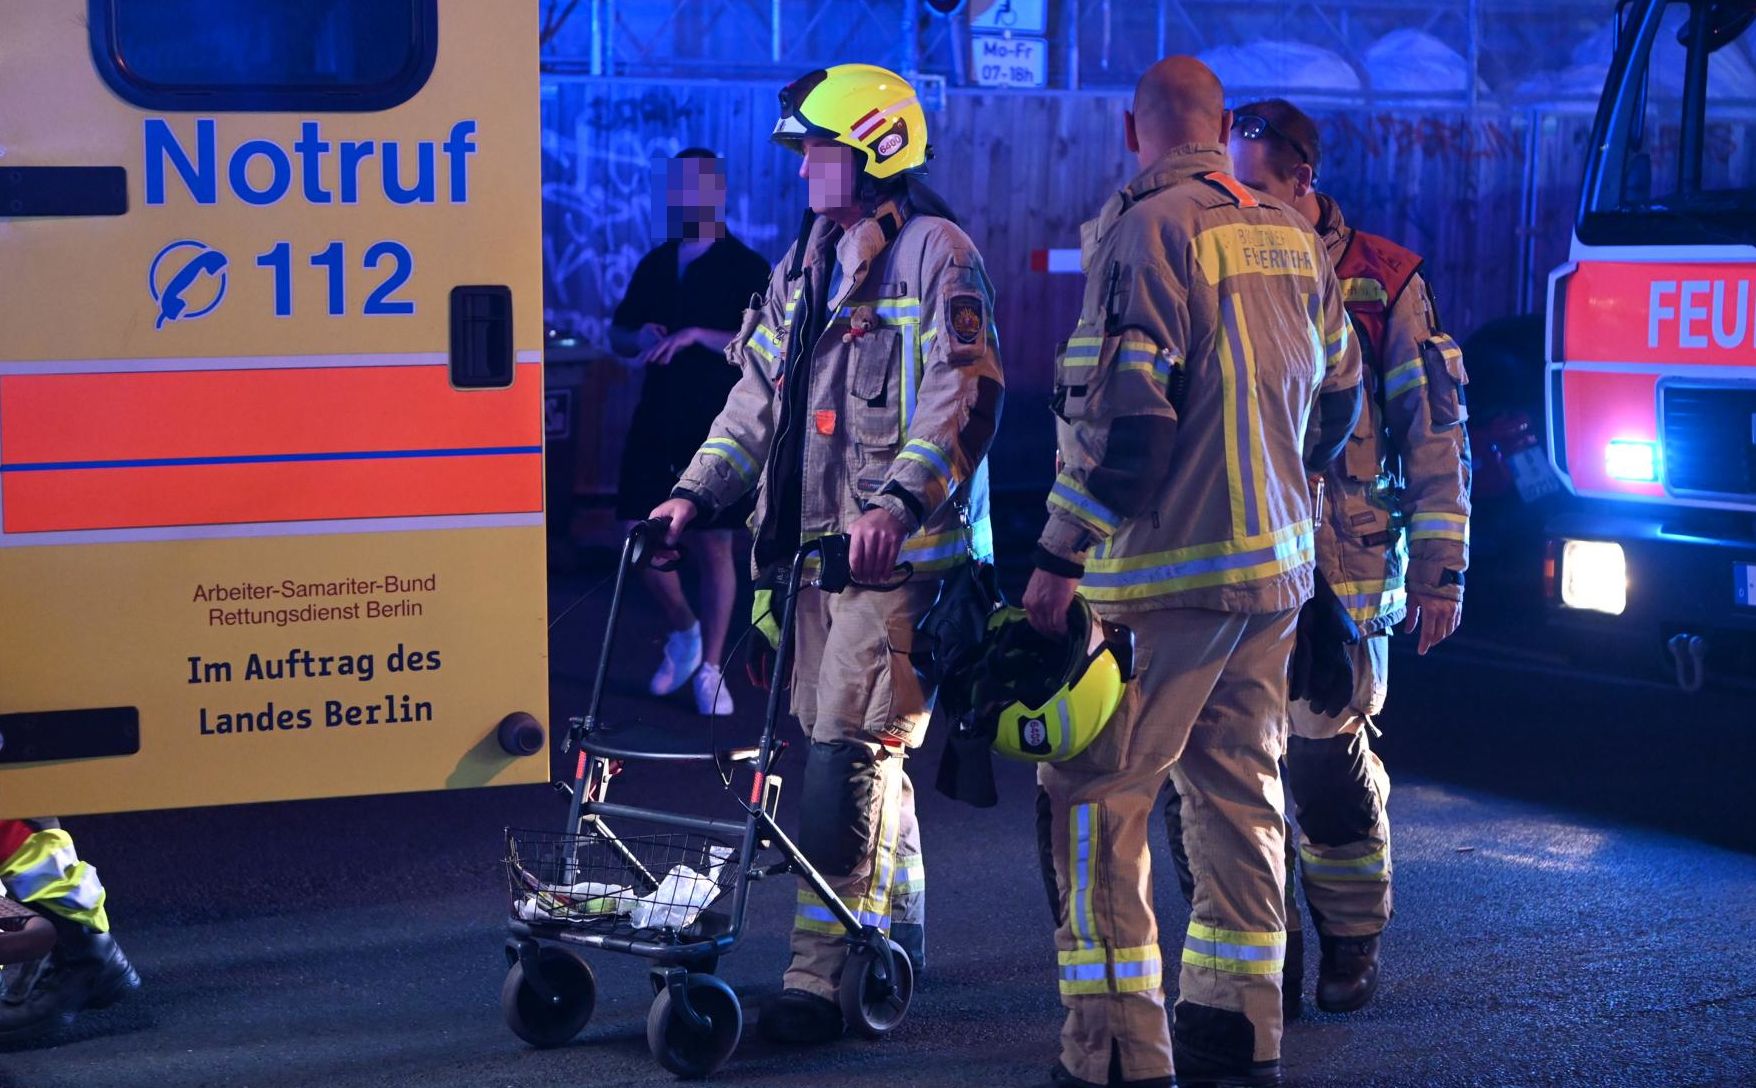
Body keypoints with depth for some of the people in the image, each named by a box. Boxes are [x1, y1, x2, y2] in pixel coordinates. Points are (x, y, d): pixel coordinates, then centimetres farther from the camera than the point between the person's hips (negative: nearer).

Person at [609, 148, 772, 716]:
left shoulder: (746, 268, -5)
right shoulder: (655, 264, 11)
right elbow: (617, 333, 17)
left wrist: (696, 335, -25)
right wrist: (640, 337, -6)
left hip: (717, 426, -5)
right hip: (656, 421, 5)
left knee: (714, 547, -1)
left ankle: (709, 671, 9)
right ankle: (682, 629, 28)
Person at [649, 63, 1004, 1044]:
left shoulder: (935, 252, -8)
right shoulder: (807, 265, 20)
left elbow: (965, 395, -18)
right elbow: (761, 396, 22)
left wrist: (897, 500, -29)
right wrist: (699, 491, 10)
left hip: (903, 551, -9)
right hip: (820, 544, 9)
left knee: (851, 751, -13)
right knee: (871, 751, 15)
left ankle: (821, 977, -12)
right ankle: (897, 944, 27)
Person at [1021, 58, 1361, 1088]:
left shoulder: (1148, 230, -13)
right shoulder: (1292, 234, 11)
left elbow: (1123, 411, -19)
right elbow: (1338, 390, 19)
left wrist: (1061, 557, -14)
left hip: (1164, 575, -8)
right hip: (1276, 567, 8)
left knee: (1096, 796, -2)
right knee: (1241, 794, 14)